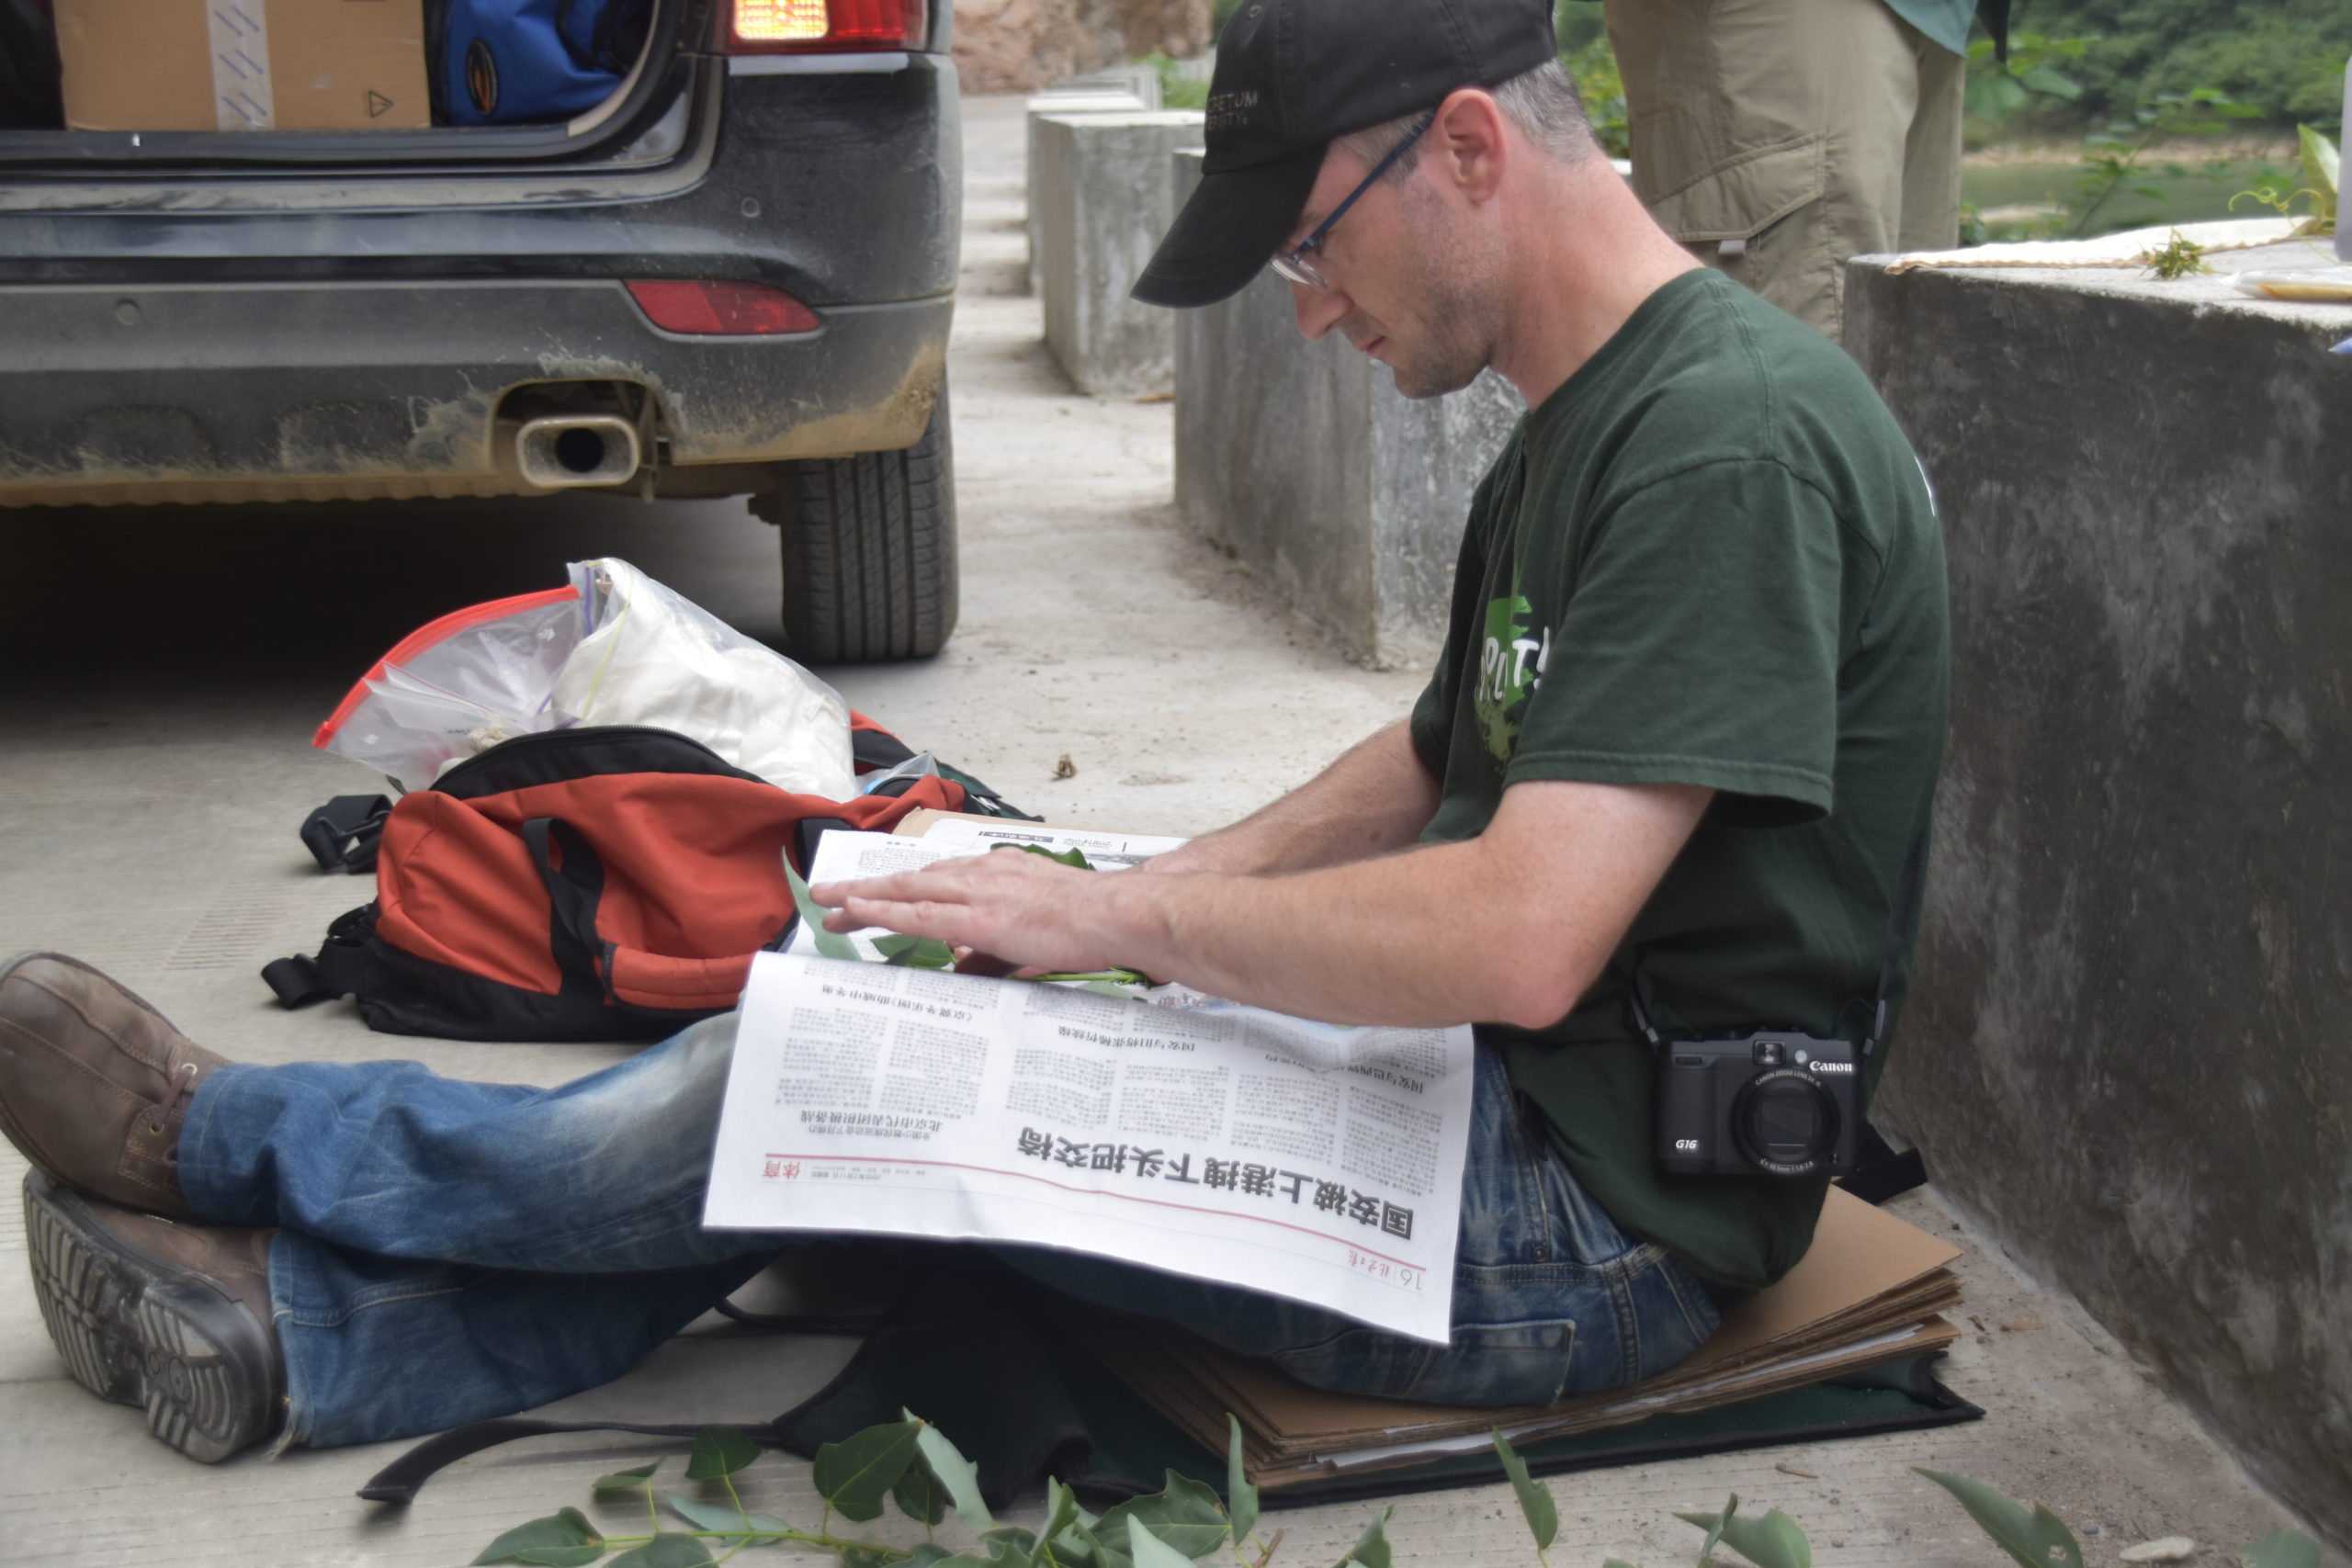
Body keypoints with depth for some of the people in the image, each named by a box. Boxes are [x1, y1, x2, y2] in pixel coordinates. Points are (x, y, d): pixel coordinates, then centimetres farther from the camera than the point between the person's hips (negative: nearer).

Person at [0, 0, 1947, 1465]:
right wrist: (1146, 892, 6)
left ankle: (233, 1139, 10)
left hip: (1595, 1215, -9)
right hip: (1472, 1095, 9)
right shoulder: (1573, 431, 12)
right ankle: (304, 1331, 10)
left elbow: (1520, 940, -29)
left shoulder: (1729, 438, -22)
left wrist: (1122, 915, -16)